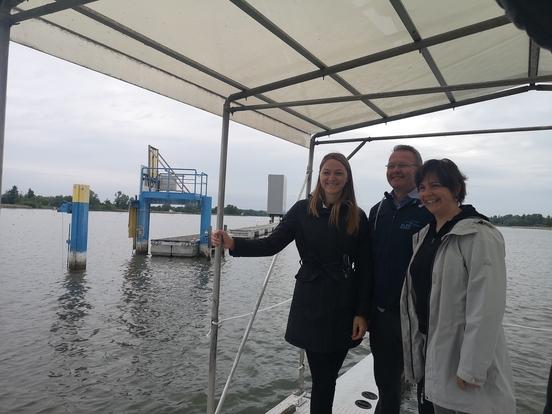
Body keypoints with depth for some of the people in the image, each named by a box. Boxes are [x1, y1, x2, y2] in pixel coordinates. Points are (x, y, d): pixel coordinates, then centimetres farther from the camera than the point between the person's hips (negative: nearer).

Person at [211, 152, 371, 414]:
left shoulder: (358, 217, 1)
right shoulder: (303, 210, 0)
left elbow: (364, 269, 1)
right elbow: (272, 244, -5)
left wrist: (362, 313, -2)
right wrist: (233, 244, -19)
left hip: (343, 306, 1)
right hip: (311, 304, -1)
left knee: (327, 376, 9)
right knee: (322, 377, 7)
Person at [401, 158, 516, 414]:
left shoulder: (479, 235, -16)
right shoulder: (425, 234, 8)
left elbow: (486, 308, -21)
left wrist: (472, 368, -21)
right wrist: (420, 348, 14)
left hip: (463, 351, -7)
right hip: (432, 350, 7)